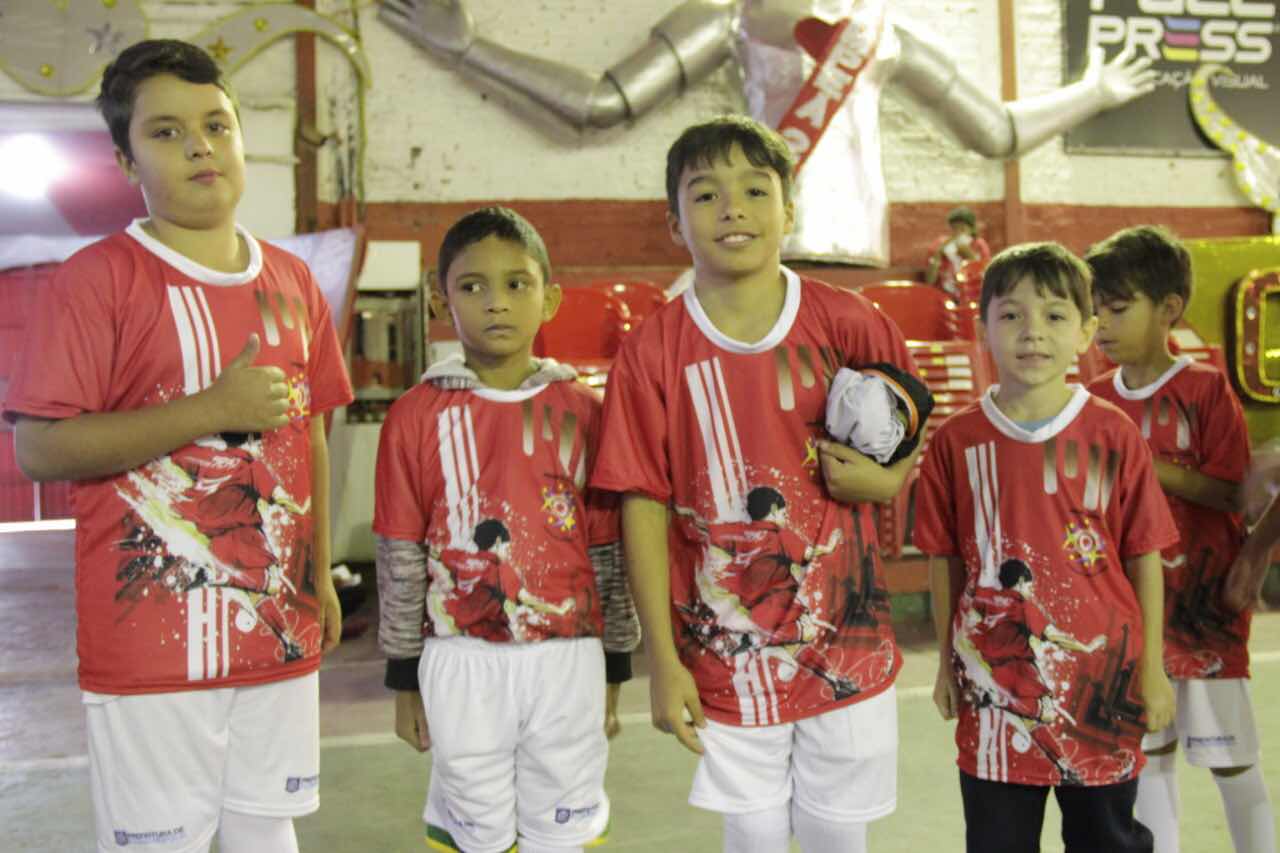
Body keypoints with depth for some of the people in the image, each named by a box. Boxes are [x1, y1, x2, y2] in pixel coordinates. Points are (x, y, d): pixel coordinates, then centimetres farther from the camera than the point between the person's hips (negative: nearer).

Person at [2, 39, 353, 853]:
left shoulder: (293, 280, 8)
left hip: (280, 625, 5)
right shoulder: (97, 277, -8)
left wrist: (321, 573, 15)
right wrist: (216, 408, -20)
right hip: (150, 642, -5)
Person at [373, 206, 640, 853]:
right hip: (461, 661, -1)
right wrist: (405, 678, 3)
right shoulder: (417, 416, -2)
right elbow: (399, 556, 1)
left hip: (568, 658, 1)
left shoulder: (583, 412, 1)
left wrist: (614, 669, 8)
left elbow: (607, 550, 6)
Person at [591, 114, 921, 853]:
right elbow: (645, 507, -6)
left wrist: (882, 481, -15)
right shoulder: (654, 352, -7)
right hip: (726, 650, 0)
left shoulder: (848, 323, -5)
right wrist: (663, 661, -6)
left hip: (846, 637, 1)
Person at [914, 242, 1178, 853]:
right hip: (993, 680, 1)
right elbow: (945, 561, 4)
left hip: (1100, 674, 0)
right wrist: (946, 663, 8)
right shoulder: (955, 440, -3)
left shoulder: (1114, 436, -6)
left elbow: (1144, 557, -1)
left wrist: (1152, 668, 1)